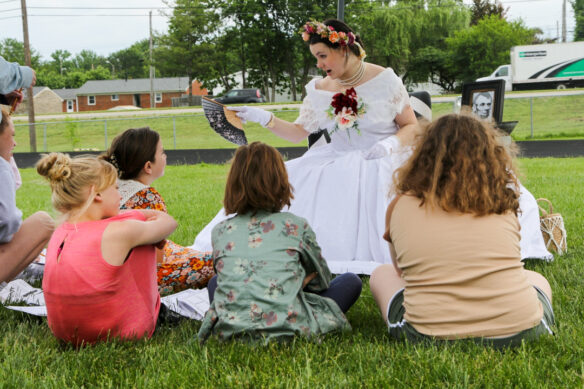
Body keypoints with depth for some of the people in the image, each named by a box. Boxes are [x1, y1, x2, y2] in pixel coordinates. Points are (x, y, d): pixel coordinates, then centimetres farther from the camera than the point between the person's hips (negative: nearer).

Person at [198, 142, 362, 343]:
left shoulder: (220, 231, 8)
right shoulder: (296, 226, 2)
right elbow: (322, 280, 15)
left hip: (230, 330, 0)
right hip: (286, 326, 0)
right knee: (351, 282, 16)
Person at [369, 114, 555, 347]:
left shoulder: (400, 207, 4)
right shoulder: (503, 201, 6)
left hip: (429, 336, -1)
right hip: (519, 332, 2)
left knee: (382, 275, 27)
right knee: (536, 279, 36)